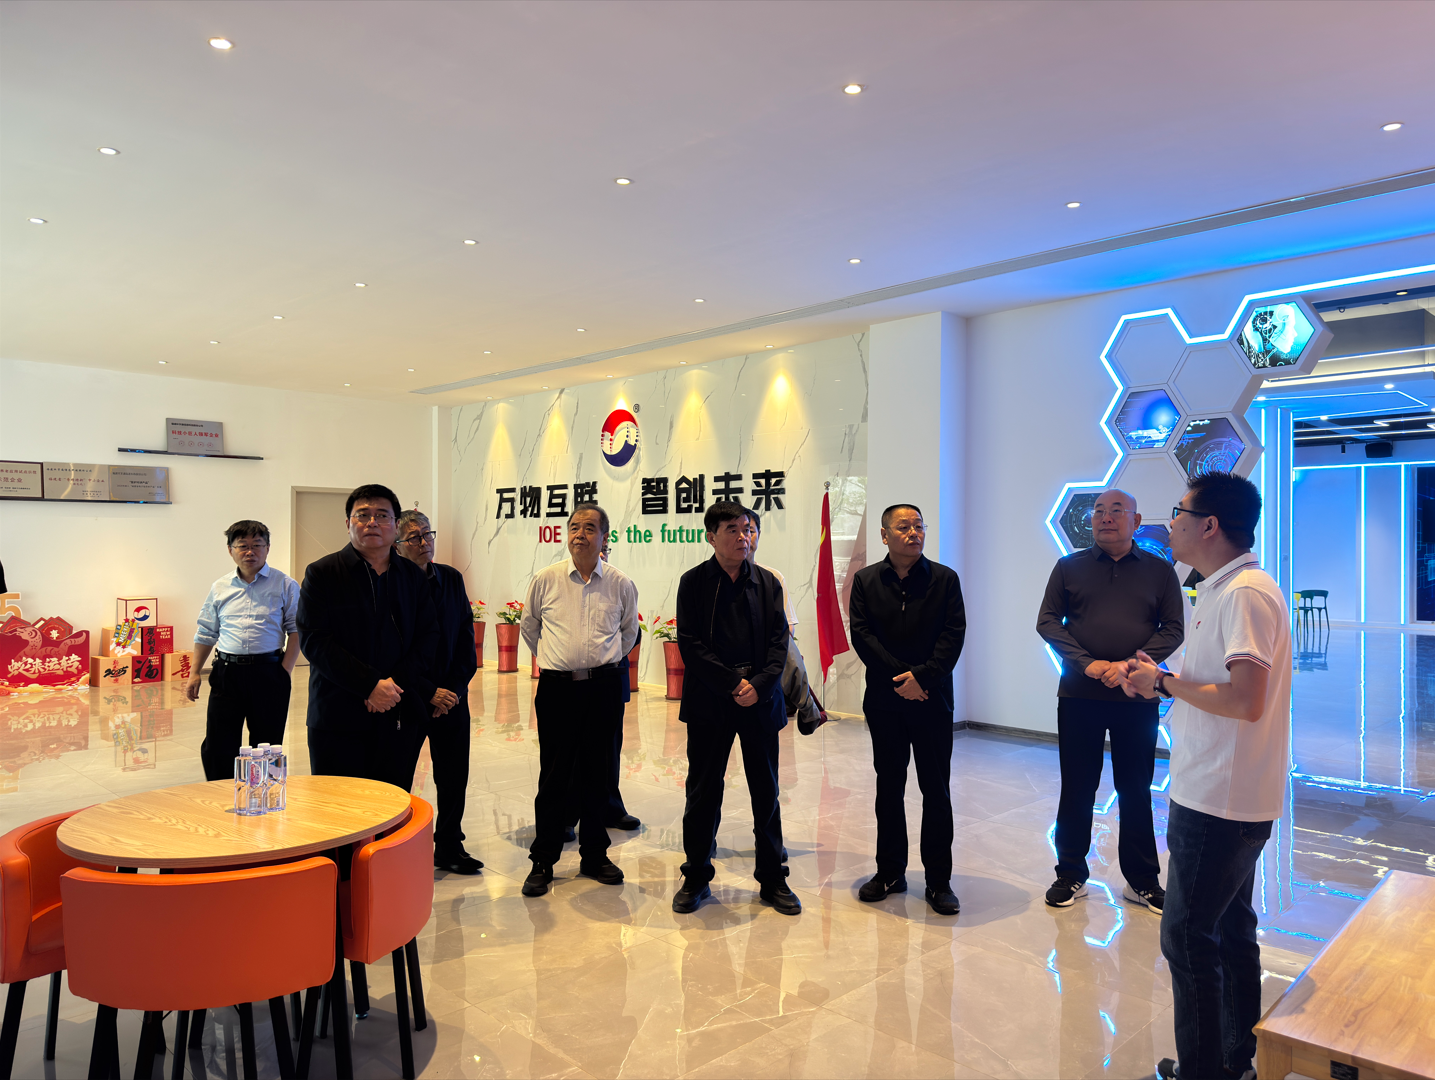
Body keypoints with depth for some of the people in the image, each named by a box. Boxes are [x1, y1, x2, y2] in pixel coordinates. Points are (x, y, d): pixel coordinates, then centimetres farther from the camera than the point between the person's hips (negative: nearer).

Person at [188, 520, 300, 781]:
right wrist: (195, 673, 13)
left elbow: (296, 630, 0)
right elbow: (206, 633, 17)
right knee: (216, 746, 3)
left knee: (267, 745, 6)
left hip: (268, 672, -2)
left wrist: (285, 670, -9)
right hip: (227, 671, 3)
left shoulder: (285, 585, 0)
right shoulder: (220, 588, 10)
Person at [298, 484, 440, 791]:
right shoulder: (322, 573, 3)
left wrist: (396, 684, -10)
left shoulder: (414, 577, 12)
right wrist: (371, 685, -15)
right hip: (338, 719, -2)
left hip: (399, 718, 3)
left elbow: (429, 637, 6)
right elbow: (313, 640, -7)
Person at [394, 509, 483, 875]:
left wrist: (455, 687, -3)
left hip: (452, 696, 5)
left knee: (454, 776, 10)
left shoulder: (452, 579, 5)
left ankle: (450, 849, 25)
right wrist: (429, 693, -13)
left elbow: (466, 637, 6)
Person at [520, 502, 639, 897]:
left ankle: (594, 856, 24)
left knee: (598, 775, 10)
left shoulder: (621, 585, 1)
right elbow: (529, 626, 17)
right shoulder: (545, 579, 0)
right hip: (557, 687, -1)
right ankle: (543, 861, 16)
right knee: (554, 776, 3)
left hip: (604, 688, 1)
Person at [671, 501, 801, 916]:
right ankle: (696, 878, 23)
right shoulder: (693, 582, 0)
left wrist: (759, 685, -12)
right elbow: (690, 644, -7)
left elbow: (779, 640, 2)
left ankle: (772, 880, 23)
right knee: (703, 793, 7)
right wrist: (733, 683, -14)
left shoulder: (767, 583, 7)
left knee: (766, 793, 10)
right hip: (708, 702, -2)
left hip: (761, 700, 2)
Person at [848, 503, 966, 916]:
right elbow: (861, 634, -3)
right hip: (884, 699, 1)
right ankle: (890, 871, 22)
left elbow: (953, 634, -5)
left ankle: (939, 879, 14)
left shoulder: (945, 579, 3)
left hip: (932, 698, -1)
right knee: (889, 787, 10)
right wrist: (900, 676, -13)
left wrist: (923, 676, -17)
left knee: (936, 789, 3)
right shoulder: (866, 580, 5)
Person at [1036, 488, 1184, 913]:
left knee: (1135, 791, 9)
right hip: (1079, 695, 0)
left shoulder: (1160, 570, 6)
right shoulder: (1070, 567, 6)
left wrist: (1131, 665, -14)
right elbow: (1047, 621, 1)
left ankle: (1142, 881, 23)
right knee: (1076, 789, 8)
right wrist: (1087, 663, -12)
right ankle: (1071, 874, 21)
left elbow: (1173, 629, 1)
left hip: (1136, 698, 0)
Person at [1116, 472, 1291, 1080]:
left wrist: (1165, 683, -15)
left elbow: (1245, 700, -27)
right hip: (1227, 797, 10)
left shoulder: (1245, 593, -20)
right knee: (1230, 928, 20)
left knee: (1187, 936, 0)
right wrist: (1159, 681, 5)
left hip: (1219, 802, -10)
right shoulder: (1224, 590, 13)